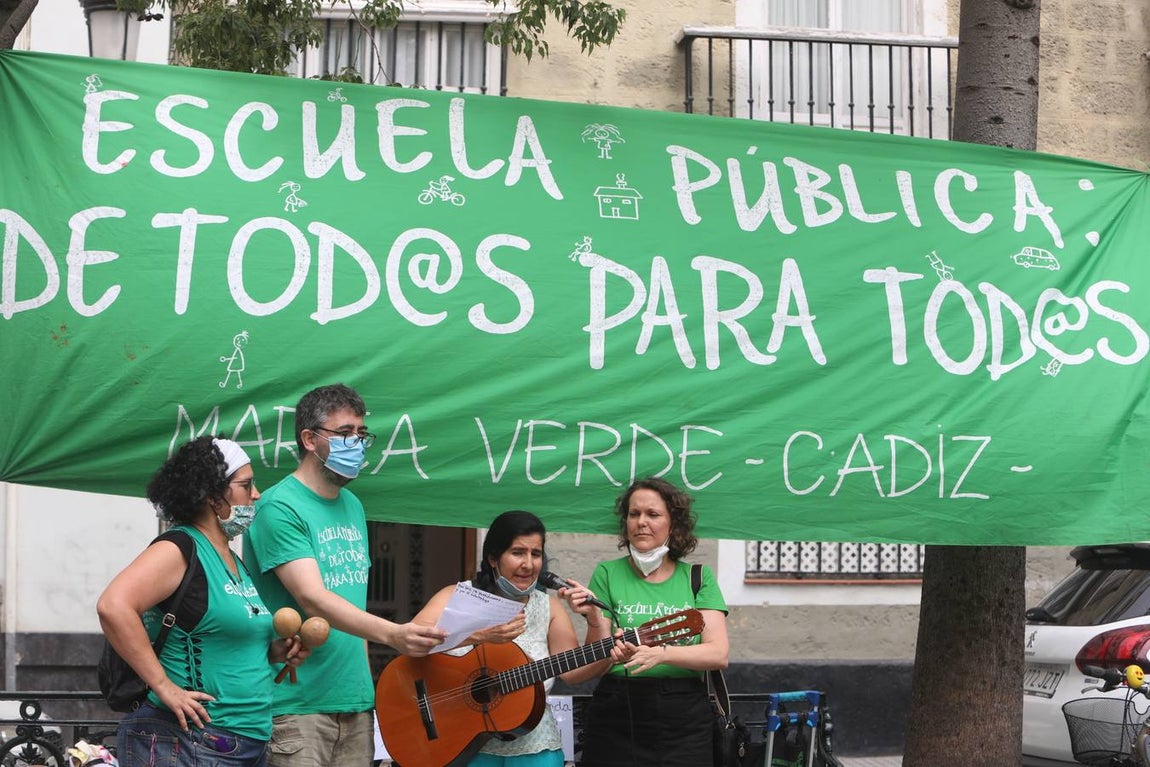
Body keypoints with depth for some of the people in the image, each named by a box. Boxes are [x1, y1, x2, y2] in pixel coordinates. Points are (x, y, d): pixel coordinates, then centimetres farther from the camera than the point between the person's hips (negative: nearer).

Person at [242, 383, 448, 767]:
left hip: (355, 701, 7)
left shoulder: (353, 506, 14)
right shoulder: (280, 507, -11)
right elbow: (313, 600, -22)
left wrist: (366, 682, 14)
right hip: (297, 705, -7)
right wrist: (392, 634, -34)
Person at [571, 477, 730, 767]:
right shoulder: (608, 574, 2)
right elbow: (598, 665, -2)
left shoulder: (699, 578, 6)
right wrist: (594, 618, -20)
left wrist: (661, 653, -22)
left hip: (684, 721, 1)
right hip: (616, 719, -1)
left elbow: (718, 654, -6)